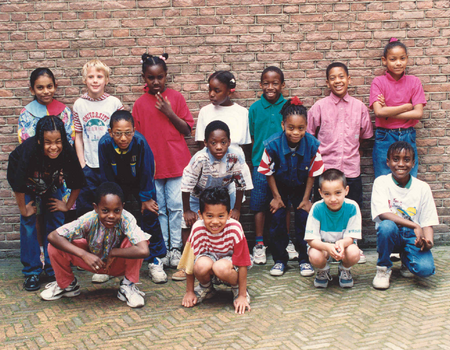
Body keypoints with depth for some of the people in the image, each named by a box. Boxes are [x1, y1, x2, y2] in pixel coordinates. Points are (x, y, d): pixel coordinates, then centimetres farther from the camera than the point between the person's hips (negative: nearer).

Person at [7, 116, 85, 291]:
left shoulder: (67, 152, -34)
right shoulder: (29, 149, -41)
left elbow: (77, 182, -16)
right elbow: (18, 184, -30)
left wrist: (68, 205, -8)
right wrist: (23, 209, -19)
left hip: (51, 184, 2)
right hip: (27, 185, -2)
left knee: (55, 221, -4)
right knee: (28, 222, -10)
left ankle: (54, 269, 9)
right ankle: (32, 272, -1)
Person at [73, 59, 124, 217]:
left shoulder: (114, 103, -1)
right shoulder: (79, 104, 3)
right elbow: (78, 137, 6)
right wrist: (82, 164, 1)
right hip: (88, 168, 1)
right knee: (84, 209, 6)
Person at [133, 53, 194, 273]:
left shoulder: (176, 98, 1)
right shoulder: (140, 104, 5)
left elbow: (187, 129, 0)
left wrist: (170, 113, -12)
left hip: (176, 162, -1)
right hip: (152, 163, 1)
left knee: (176, 206, -1)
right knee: (158, 209, 7)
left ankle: (175, 248, 9)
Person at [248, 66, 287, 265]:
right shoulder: (255, 108, 1)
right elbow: (251, 137, 6)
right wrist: (253, 160, -2)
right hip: (260, 162, 0)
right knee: (259, 204, 4)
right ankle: (259, 244, 15)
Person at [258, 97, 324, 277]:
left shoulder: (312, 144, -26)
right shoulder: (273, 144, -28)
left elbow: (312, 174, -11)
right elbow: (269, 172, -12)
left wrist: (306, 199, -7)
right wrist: (276, 197, -7)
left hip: (301, 188, 0)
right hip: (280, 187, 0)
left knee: (303, 219, -5)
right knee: (277, 219, -4)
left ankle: (305, 259, 11)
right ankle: (280, 259, 11)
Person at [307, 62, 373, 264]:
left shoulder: (359, 107, 4)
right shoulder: (319, 107, -1)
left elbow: (365, 135, 16)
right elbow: (309, 135, 6)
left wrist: (351, 149, 9)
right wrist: (322, 151, 3)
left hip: (351, 169, 2)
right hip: (325, 169, -2)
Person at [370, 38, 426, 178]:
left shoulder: (414, 82, 3)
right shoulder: (378, 82, -3)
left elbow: (419, 113, -8)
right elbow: (378, 112, -17)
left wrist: (389, 112, -12)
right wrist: (407, 106, -11)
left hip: (408, 139, 2)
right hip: (384, 139, -2)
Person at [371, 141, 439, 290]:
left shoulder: (422, 188, -1)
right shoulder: (381, 182, -6)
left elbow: (428, 222, -1)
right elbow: (383, 214, -19)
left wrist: (428, 241, -23)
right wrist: (415, 226, -26)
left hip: (413, 236, 2)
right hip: (391, 234, -1)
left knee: (425, 269, -25)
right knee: (386, 226, -37)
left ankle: (406, 257, 15)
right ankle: (383, 267, -9)